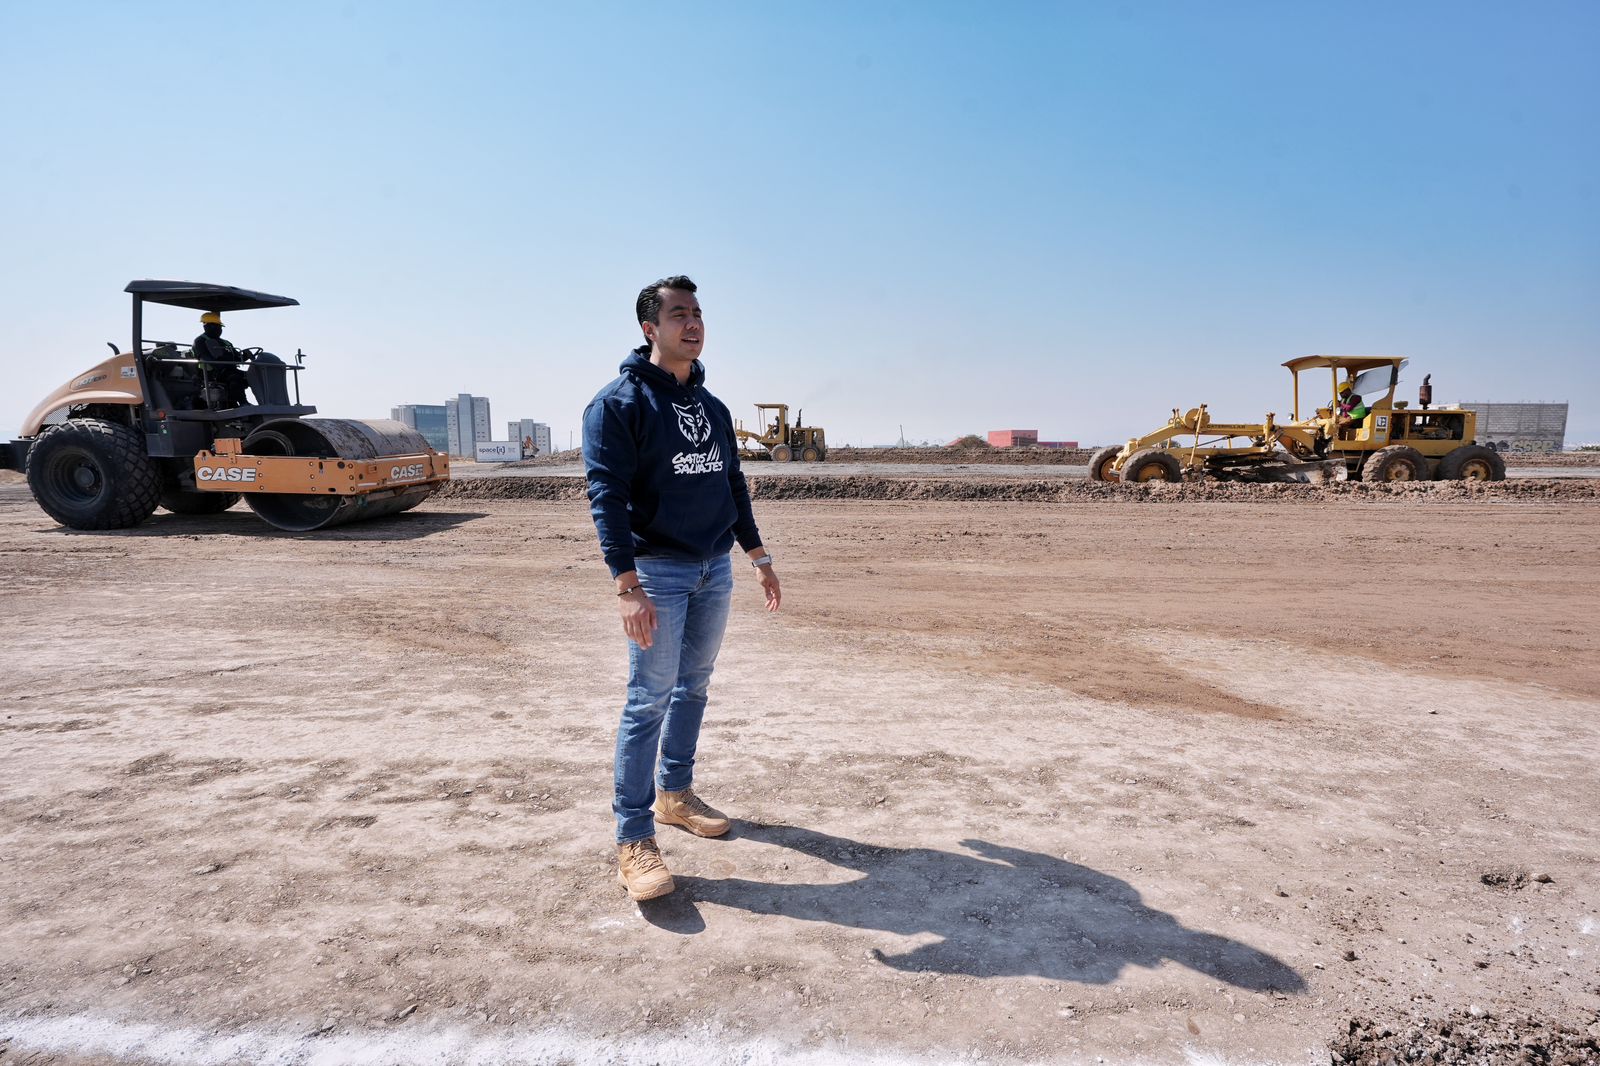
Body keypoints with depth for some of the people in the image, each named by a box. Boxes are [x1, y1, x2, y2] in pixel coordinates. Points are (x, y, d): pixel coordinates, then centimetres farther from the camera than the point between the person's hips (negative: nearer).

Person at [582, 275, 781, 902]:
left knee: (693, 687, 14)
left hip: (716, 569, 7)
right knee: (649, 701, -6)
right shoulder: (619, 403, -9)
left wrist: (758, 555, 17)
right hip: (657, 571, -7)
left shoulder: (712, 407, 13)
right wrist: (627, 585, -25)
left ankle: (674, 793, 31)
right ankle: (633, 839, 3)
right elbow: (607, 495, -17)